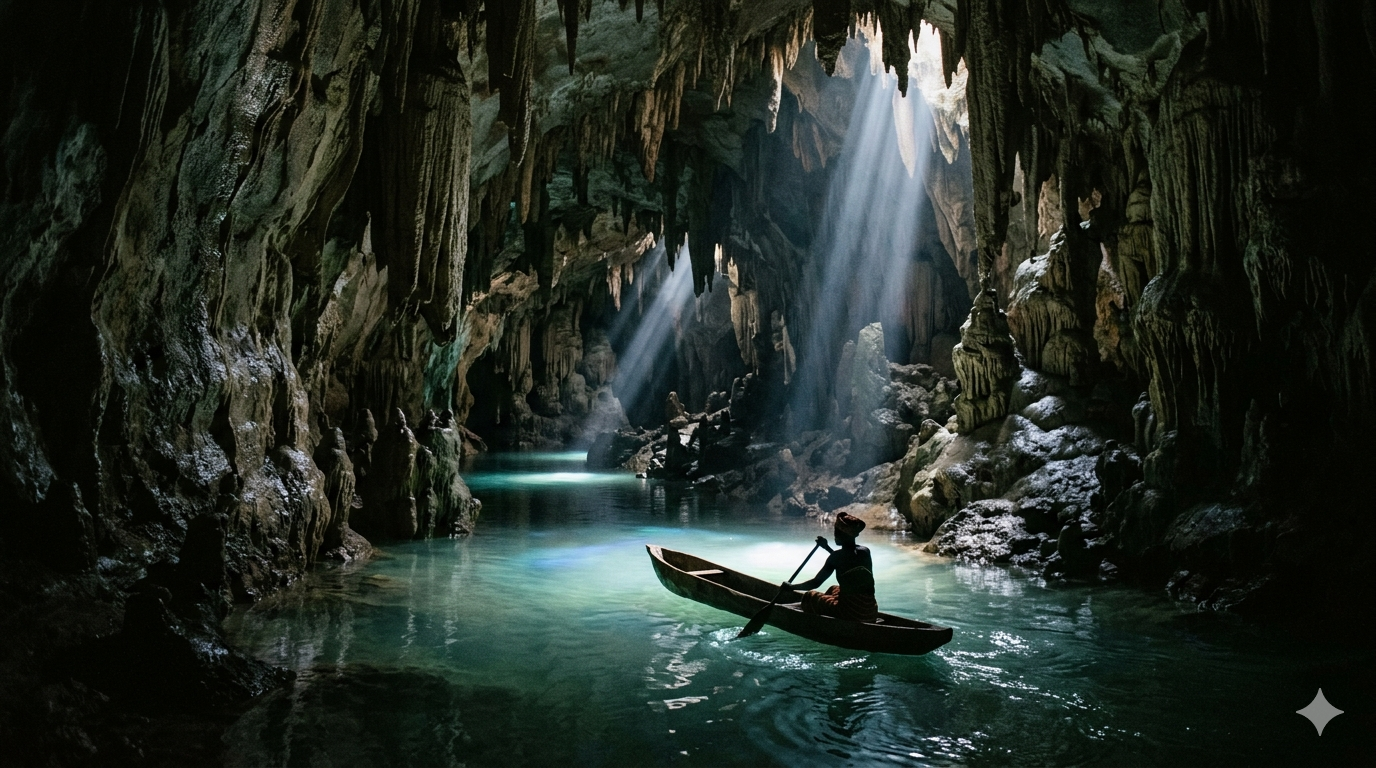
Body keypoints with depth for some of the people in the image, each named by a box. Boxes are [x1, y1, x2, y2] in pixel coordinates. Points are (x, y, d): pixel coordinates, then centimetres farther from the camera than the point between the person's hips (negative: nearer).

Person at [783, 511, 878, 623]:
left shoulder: (837, 556, -11)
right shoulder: (865, 551, 5)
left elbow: (816, 583, -7)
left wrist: (791, 587, 5)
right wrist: (827, 547, 33)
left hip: (850, 613, -7)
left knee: (809, 596, 14)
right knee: (834, 589, 32)